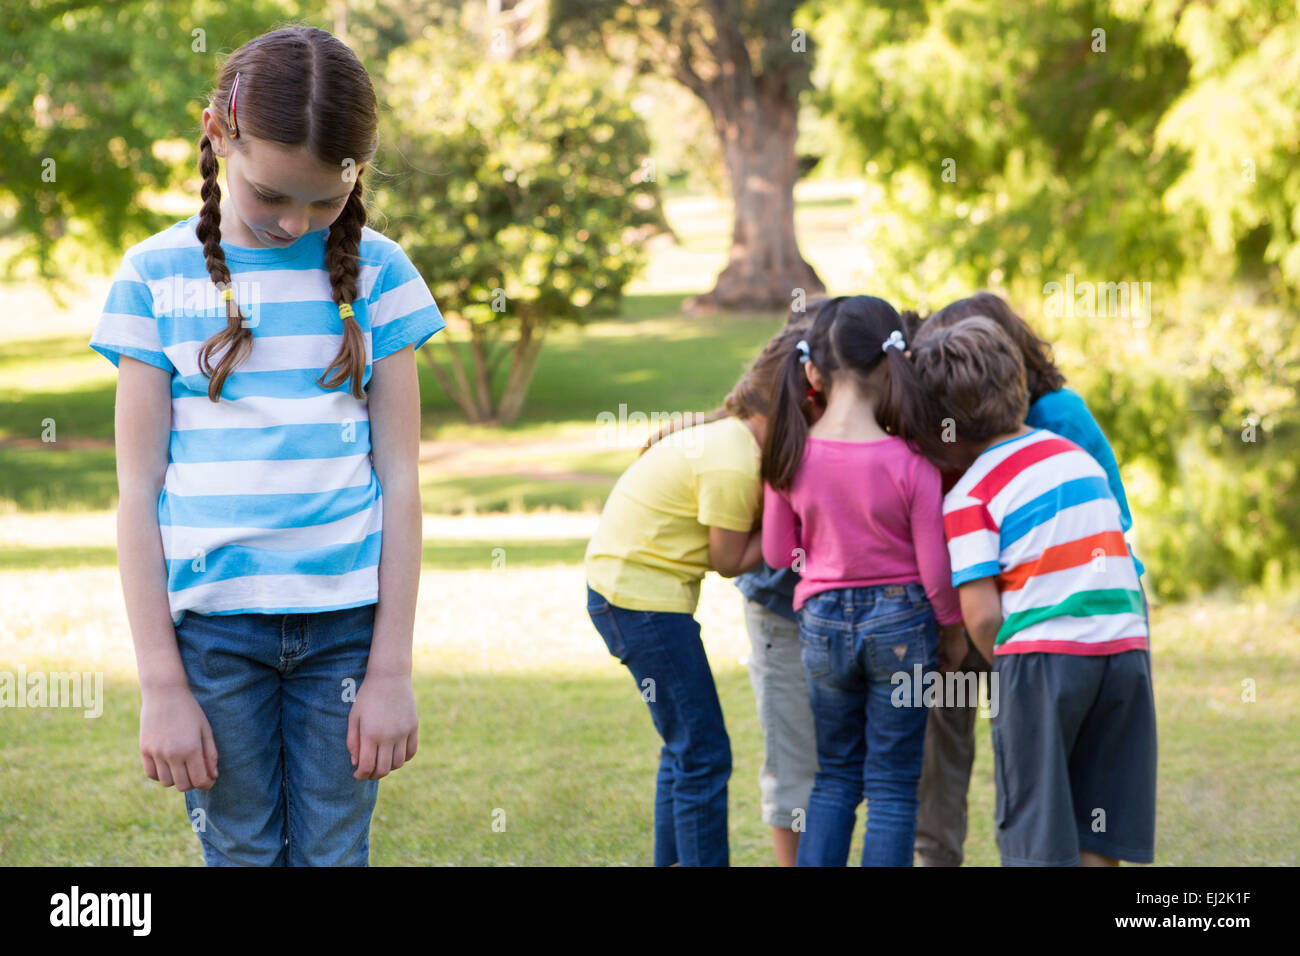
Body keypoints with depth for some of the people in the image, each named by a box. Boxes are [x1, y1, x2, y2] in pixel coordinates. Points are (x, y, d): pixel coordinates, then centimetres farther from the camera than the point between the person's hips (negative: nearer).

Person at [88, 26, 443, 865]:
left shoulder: (377, 272, 3)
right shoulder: (158, 276, 0)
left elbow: (400, 476, 4)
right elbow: (139, 488, 0)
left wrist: (391, 668, -1)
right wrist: (162, 686, -4)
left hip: (346, 618, 1)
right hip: (212, 621, 0)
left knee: (334, 852, 2)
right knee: (242, 852, 2)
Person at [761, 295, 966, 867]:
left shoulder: (791, 457, -9)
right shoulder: (909, 464, -18)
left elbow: (777, 553, 2)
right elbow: (934, 567, -11)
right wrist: (953, 628, 6)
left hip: (822, 623, 3)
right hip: (900, 621, -3)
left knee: (834, 776, 18)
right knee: (893, 786, 6)